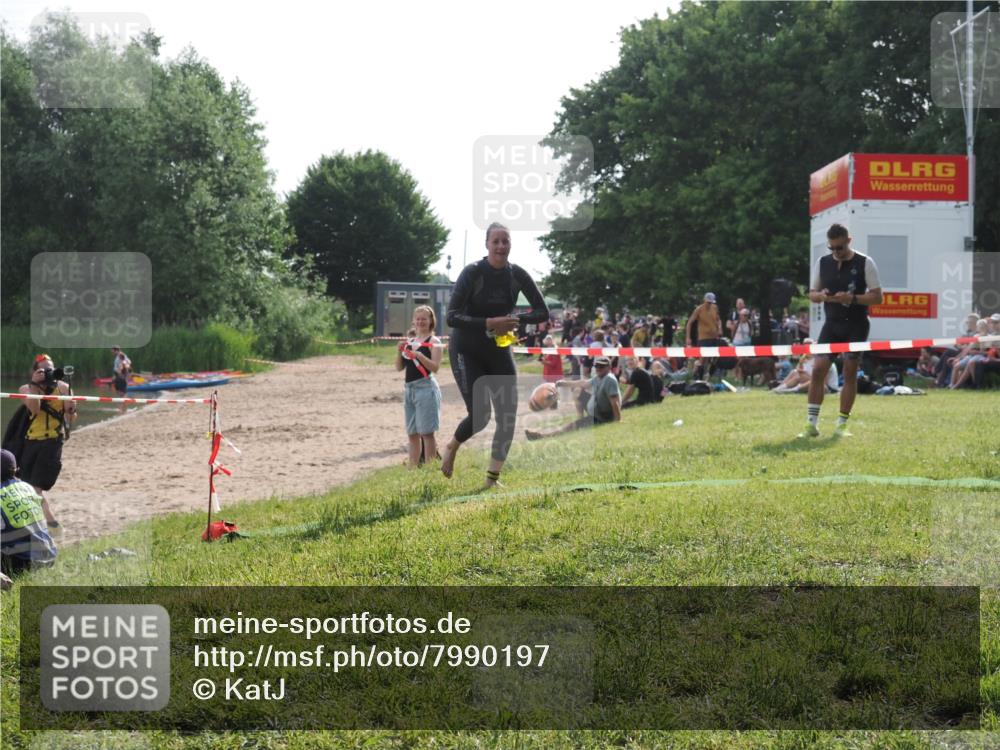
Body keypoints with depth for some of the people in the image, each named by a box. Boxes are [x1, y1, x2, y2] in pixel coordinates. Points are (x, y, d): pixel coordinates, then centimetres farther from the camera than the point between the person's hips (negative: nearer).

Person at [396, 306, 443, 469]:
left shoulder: (433, 341, -3)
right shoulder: (409, 341, 14)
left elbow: (435, 367, -13)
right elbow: (399, 367, 12)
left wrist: (419, 355, -25)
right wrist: (400, 351, -4)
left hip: (425, 387, -7)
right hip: (409, 388, 7)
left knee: (426, 432, -8)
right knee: (412, 433, 10)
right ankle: (412, 466, 16)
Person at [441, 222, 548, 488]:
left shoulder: (517, 275, -5)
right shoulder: (473, 273, -18)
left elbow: (542, 312, -2)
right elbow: (452, 317, -24)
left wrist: (515, 320, -20)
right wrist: (489, 323, -34)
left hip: (499, 351, 5)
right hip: (467, 352, -5)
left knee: (508, 416, -2)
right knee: (480, 415, -15)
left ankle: (492, 477, 11)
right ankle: (451, 447, 18)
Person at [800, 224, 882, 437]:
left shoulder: (865, 263, -5)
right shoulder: (822, 262, 6)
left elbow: (877, 297, -6)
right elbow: (812, 293, 13)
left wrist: (852, 298, -21)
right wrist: (821, 296, -11)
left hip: (856, 326, -3)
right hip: (831, 324, 3)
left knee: (850, 373, 0)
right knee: (818, 369, -7)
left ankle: (842, 423, 8)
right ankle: (812, 423, -4)